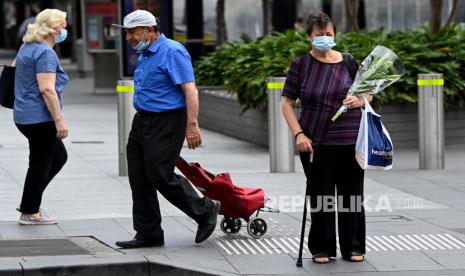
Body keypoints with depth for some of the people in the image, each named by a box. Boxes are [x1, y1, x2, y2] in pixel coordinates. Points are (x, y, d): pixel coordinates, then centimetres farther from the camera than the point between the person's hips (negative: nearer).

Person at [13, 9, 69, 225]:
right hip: (40, 117, -10)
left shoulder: (27, 47, 13)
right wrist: (60, 120, -24)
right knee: (40, 164, 0)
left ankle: (30, 203, 19)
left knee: (59, 157, 19)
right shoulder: (45, 53, -17)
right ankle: (29, 213, 8)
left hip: (25, 115, 10)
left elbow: (14, 66, 30)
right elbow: (47, 89, -24)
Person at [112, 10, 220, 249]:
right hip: (142, 121, 10)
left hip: (166, 123, -9)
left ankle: (205, 211, 8)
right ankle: (148, 234, 11)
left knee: (160, 176, -10)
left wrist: (192, 126, -25)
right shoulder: (145, 54, 15)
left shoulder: (172, 52, -15)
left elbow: (190, 90, -20)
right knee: (139, 179, 6)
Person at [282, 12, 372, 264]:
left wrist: (359, 101, -10)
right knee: (320, 196, 3)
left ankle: (353, 248, 17)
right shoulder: (300, 65, 1)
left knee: (351, 195, 5)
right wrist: (299, 134, -11)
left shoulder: (348, 62, 6)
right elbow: (287, 103, 0)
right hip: (316, 143, -1)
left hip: (351, 140, 2)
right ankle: (321, 249, 14)